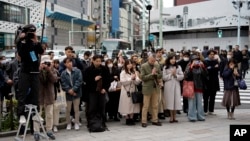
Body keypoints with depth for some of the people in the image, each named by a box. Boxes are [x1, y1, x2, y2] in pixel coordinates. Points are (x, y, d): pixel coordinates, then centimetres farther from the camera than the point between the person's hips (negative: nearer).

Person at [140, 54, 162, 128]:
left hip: (156, 88, 5)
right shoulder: (144, 66, -8)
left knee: (155, 106, 10)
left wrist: (156, 74, -12)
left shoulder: (157, 65, 7)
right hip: (147, 88, -5)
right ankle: (144, 121, 8)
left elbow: (160, 76, 9)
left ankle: (155, 120, 20)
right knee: (146, 106, 1)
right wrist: (151, 74, -20)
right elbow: (142, 77, -13)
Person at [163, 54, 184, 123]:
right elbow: (164, 77, -2)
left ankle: (174, 117, 8)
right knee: (170, 100, -1)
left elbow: (182, 76, 3)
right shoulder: (165, 67, 4)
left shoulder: (178, 67, 8)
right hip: (169, 86, -1)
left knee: (176, 100, -1)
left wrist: (176, 75, -11)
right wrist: (171, 74, -7)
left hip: (176, 85, 2)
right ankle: (171, 117, 8)